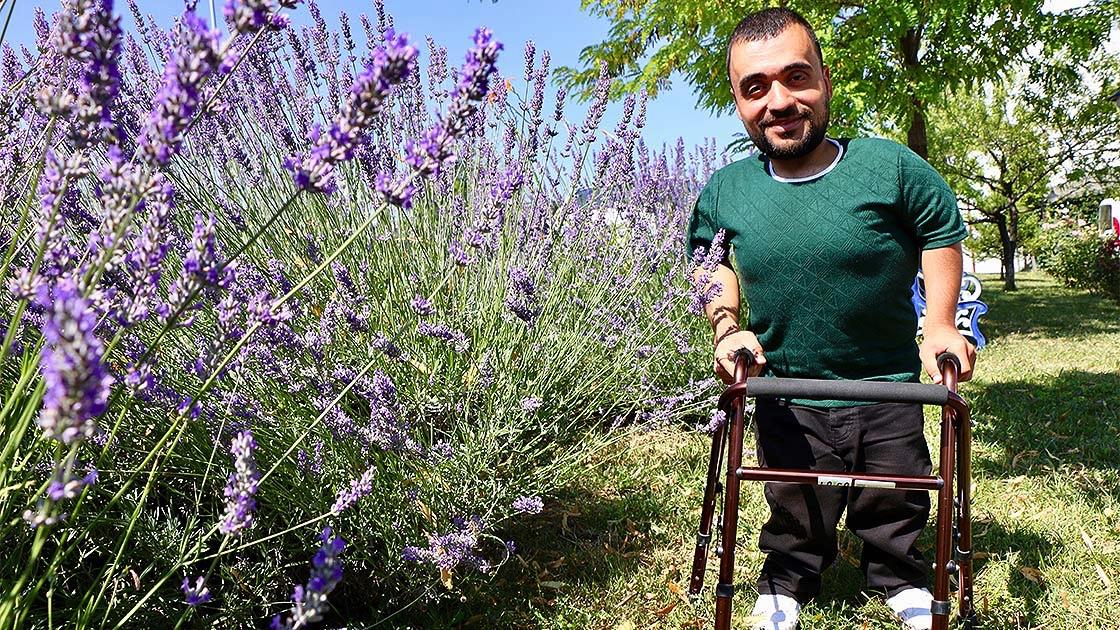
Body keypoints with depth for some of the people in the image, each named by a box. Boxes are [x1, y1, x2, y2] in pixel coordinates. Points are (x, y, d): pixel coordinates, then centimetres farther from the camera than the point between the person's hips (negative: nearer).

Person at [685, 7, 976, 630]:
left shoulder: (891, 168, -17)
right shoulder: (722, 193, -10)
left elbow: (944, 231, 1)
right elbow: (709, 262, 9)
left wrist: (940, 322, -8)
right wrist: (727, 327, -7)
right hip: (787, 397, 1)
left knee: (895, 508, 23)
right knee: (795, 516, 21)